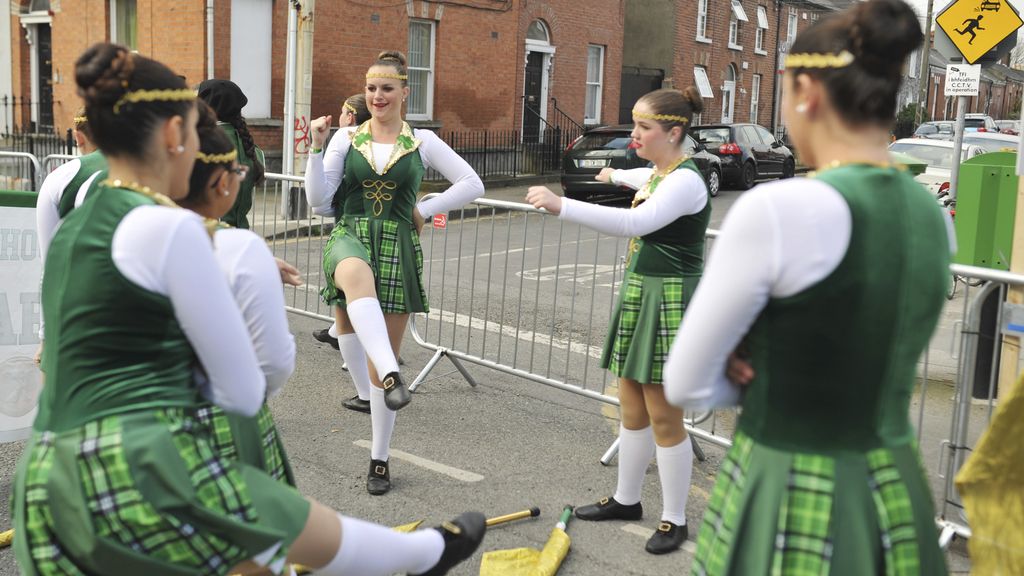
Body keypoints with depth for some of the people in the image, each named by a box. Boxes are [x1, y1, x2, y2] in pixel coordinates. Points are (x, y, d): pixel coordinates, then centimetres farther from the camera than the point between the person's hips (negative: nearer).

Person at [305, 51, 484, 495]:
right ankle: (389, 376, -51)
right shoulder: (346, 138, 7)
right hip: (349, 237, 0)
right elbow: (319, 201, 3)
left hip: (397, 247, 1)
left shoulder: (422, 141, 6)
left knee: (386, 353, 5)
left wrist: (425, 209, 2)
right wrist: (316, 149, -6)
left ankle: (379, 459, 19)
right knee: (358, 275, -42)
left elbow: (473, 184, 8)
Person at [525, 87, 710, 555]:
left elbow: (636, 223, -35)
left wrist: (562, 206, -40)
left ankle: (674, 519, 14)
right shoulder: (656, 174, 11)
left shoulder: (685, 181, -19)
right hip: (638, 294, 9)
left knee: (663, 416, -1)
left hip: (669, 301, -9)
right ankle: (627, 499, 32)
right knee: (631, 407, 16)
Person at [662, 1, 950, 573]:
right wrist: (766, 368, -3)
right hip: (897, 494, 7)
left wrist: (758, 383, 2)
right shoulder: (935, 217, 0)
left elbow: (687, 384, -13)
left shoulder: (779, 207, -21)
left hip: (790, 501, -6)